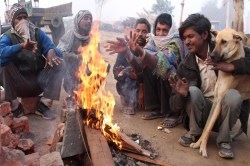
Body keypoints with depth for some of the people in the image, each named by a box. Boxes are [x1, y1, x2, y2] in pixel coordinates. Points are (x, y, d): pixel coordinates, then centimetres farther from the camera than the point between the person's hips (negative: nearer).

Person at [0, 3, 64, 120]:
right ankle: (14, 106, -14)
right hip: (19, 83, -2)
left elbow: (51, 47, -9)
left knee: (59, 64, -17)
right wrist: (21, 46, -43)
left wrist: (51, 52, -34)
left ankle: (43, 104, -14)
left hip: (39, 79, 3)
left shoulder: (37, 33, 3)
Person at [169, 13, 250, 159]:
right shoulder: (186, 66, -8)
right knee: (192, 91, -27)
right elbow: (175, 106, -10)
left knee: (233, 95, -30)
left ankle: (224, 139, -7)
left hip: (225, 109, 0)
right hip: (202, 112, 1)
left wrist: (232, 66, -25)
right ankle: (195, 133, -4)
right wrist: (182, 95, -33)